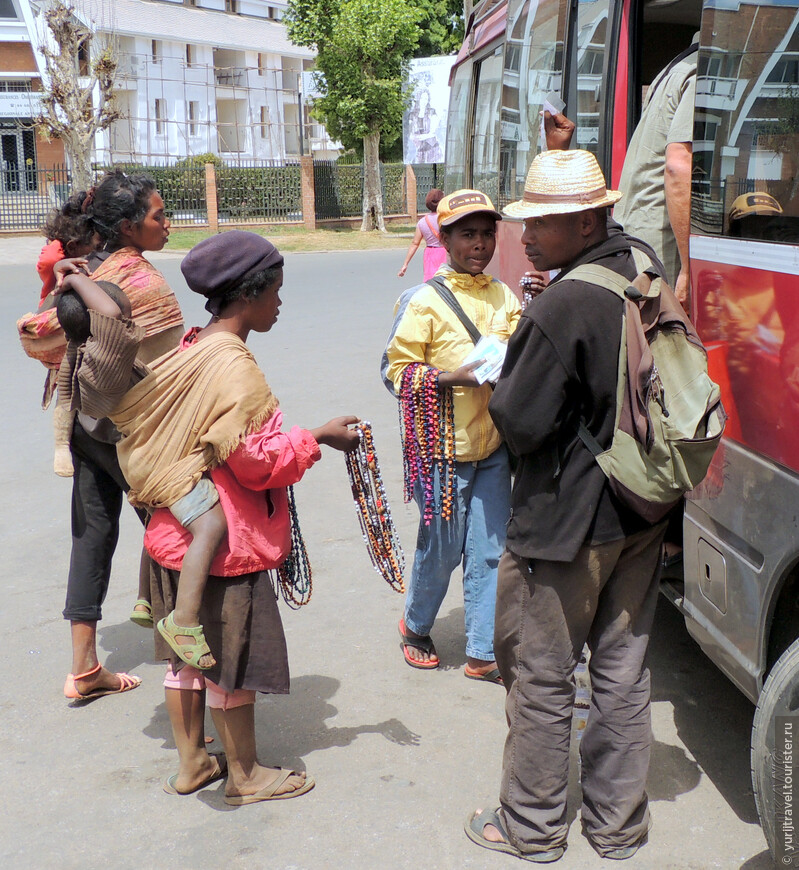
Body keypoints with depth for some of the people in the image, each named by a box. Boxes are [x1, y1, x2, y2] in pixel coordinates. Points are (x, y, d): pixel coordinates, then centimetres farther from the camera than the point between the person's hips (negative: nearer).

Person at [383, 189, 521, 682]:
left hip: (494, 446, 5)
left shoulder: (506, 298, 9)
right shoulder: (424, 300, -9)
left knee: (490, 552, 8)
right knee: (442, 548, 7)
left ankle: (484, 653, 21)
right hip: (444, 446, -5)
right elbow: (395, 370, -9)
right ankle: (416, 626, 35)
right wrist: (452, 377, -23)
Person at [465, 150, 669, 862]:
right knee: (624, 673, 17)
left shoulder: (563, 306, -23)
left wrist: (497, 377, -3)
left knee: (542, 679, 9)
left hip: (565, 523, -8)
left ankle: (533, 828, 25)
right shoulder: (648, 277, 3)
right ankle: (620, 823, 31)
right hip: (642, 513, 8)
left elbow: (520, 424, -21)